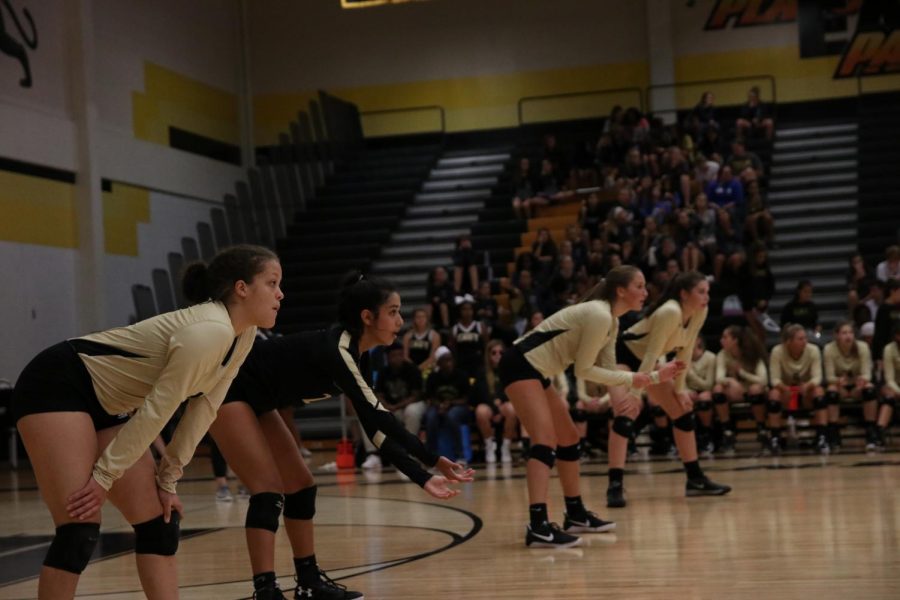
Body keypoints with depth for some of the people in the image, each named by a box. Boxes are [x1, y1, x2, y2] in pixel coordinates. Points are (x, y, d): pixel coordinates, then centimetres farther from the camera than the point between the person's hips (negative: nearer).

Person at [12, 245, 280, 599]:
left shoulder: (244, 335, 2)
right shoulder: (209, 331, -26)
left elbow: (202, 411, 5)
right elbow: (156, 410, -24)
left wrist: (167, 479, 4)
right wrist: (104, 475, -20)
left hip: (107, 405, 10)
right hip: (57, 388, -10)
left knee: (159, 523, 5)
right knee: (80, 530, -15)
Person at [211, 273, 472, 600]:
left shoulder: (356, 356, 1)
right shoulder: (336, 350, -27)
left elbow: (375, 427, 2)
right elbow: (378, 418, -30)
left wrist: (422, 478, -3)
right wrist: (433, 460, -25)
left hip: (254, 399, 10)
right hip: (225, 388, -10)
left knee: (300, 484, 9)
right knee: (269, 488, -17)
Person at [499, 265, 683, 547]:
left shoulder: (610, 320, 11)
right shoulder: (599, 316, -19)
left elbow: (607, 368, 11)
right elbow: (583, 369, -16)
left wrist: (657, 376, 10)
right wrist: (631, 379, -12)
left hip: (536, 371, 11)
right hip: (521, 365, -11)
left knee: (568, 439, 15)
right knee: (546, 441, -21)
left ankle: (576, 515, 26)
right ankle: (538, 526, -30)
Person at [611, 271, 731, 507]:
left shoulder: (700, 312, -9)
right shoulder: (670, 313, -33)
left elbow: (685, 351, 0)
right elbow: (652, 354, -34)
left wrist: (680, 388, -2)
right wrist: (635, 392, -36)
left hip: (645, 361, 9)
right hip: (622, 356, -9)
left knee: (683, 411, 6)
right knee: (626, 413, -25)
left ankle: (695, 479, 14)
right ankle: (615, 486, -27)